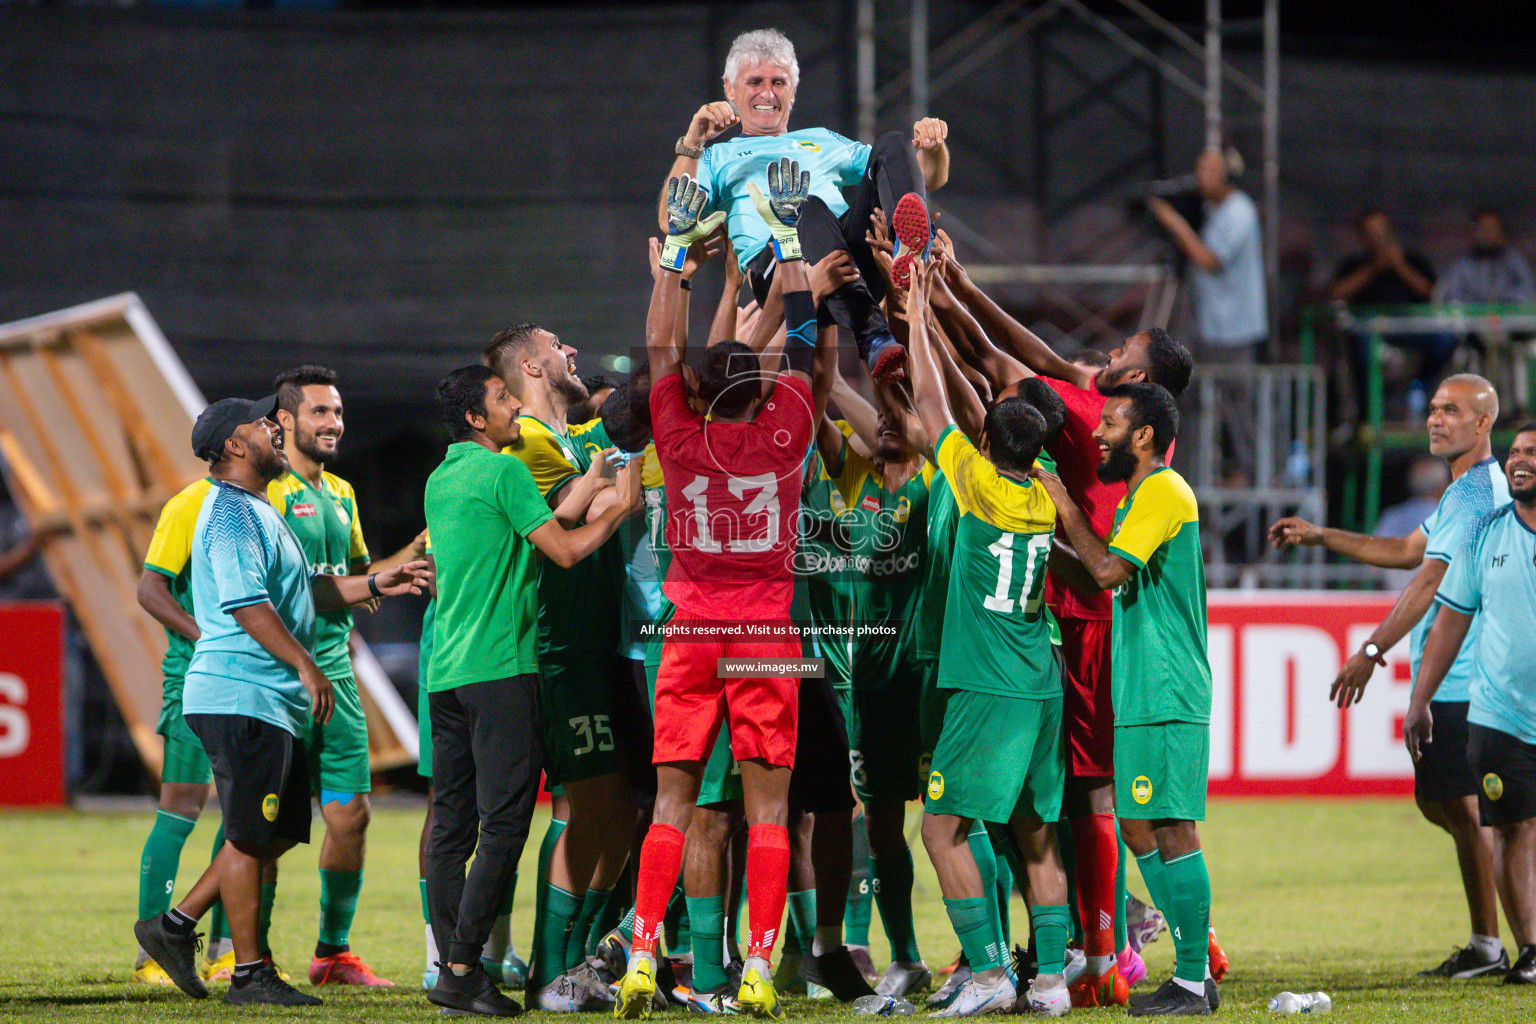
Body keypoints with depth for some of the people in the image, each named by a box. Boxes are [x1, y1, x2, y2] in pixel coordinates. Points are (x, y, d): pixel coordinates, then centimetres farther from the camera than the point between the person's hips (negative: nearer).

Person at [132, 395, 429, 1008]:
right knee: (252, 837, -6)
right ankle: (249, 974, -2)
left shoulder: (256, 512, 21)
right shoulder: (232, 514, -13)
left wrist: (376, 585, 22)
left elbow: (302, 591, 28)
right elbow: (248, 605, -21)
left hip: (271, 703, 11)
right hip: (242, 699, -11)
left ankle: (176, 928, 18)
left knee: (280, 832, 13)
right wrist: (306, 665, -22)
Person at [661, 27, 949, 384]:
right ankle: (874, 341, -59)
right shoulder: (718, 158, 31)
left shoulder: (823, 141, 40)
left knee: (892, 144, -17)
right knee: (811, 210, -38)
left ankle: (911, 255, -49)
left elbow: (930, 179, 33)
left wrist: (933, 146, 9)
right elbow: (672, 222, 9)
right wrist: (691, 144, -3)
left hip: (857, 246, 3)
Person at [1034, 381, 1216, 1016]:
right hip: (1139, 698, 10)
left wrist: (1065, 510, -9)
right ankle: (1193, 971, 15)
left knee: (1171, 829, -10)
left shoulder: (1163, 491, -11)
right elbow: (1089, 581, 25)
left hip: (1167, 698, -10)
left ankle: (1193, 983, -10)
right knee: (1139, 829, 11)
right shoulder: (1137, 495, 20)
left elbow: (1109, 569, -20)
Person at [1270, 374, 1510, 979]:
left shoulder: (1478, 493, -15)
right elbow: (1408, 552, 30)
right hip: (1445, 679, 11)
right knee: (1438, 802, 14)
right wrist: (1321, 537, 28)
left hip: (1461, 679, -11)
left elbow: (1429, 582, -19)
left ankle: (1486, 946, -2)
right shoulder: (1464, 491, 19)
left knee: (1460, 804, -7)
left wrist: (1371, 652, -19)